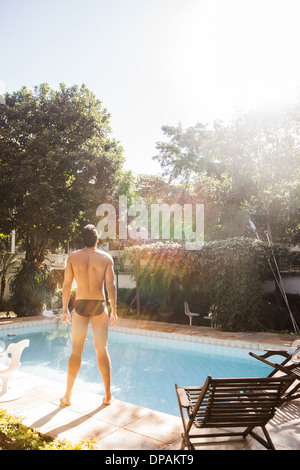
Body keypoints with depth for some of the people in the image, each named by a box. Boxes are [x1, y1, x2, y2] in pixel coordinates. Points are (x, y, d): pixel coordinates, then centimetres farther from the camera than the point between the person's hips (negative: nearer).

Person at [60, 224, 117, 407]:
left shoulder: (73, 257, -1)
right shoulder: (106, 258, -2)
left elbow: (67, 285, -1)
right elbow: (111, 285, -7)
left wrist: (65, 309, 7)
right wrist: (114, 310, 0)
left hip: (80, 305, 0)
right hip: (99, 306, 0)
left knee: (76, 350, 9)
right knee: (102, 349, 9)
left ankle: (67, 396, 16)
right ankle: (108, 395, 16)